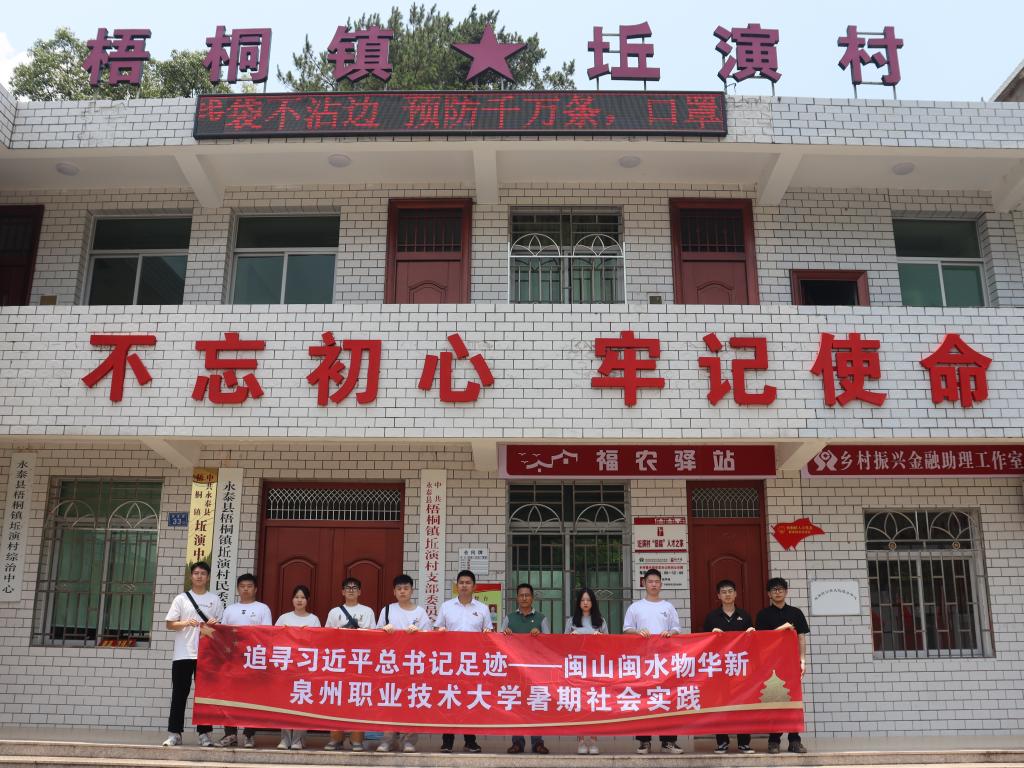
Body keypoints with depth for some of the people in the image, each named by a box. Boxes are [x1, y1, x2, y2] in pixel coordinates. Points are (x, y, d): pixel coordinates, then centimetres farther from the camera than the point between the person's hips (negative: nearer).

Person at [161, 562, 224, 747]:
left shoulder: (215, 600, 9)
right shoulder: (181, 598, 6)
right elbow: (169, 624, 3)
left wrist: (215, 624, -11)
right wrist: (186, 623, -15)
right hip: (183, 654, 0)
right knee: (179, 694, 2)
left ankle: (204, 733, 8)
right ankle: (174, 733, 9)